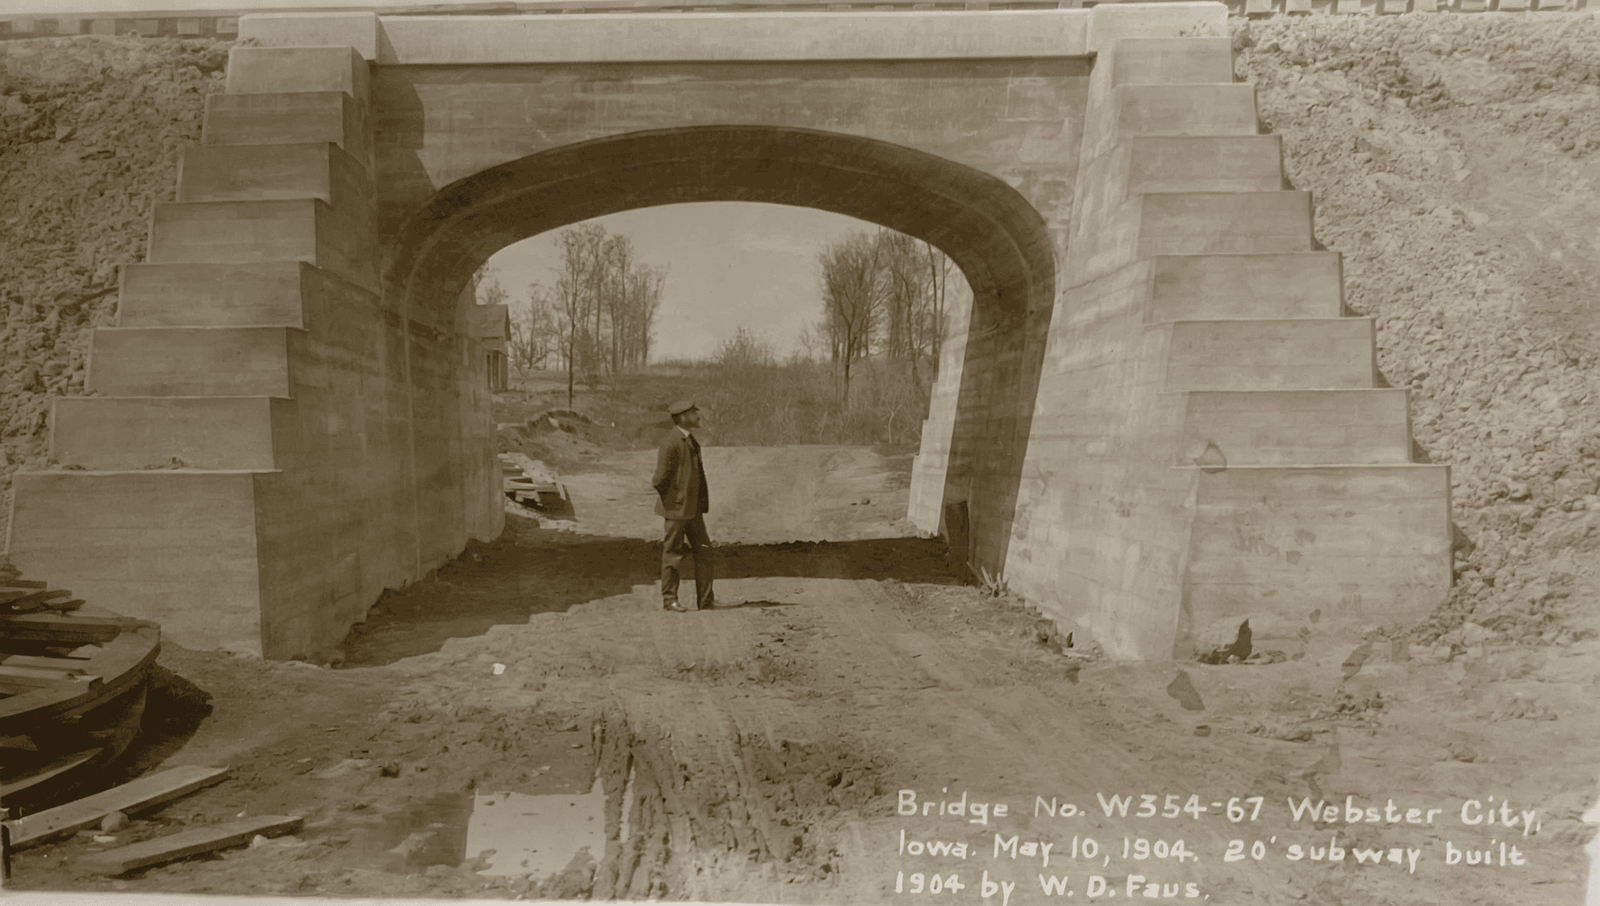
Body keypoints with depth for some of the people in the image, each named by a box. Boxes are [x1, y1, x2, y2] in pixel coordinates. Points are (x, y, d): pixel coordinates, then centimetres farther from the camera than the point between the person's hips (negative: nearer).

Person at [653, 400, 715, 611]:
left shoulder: (690, 440, 12)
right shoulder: (670, 443, -17)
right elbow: (660, 479, -19)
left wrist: (701, 502, 15)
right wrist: (671, 501, -7)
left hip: (693, 508, 9)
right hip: (676, 508, -9)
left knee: (703, 550, 8)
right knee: (673, 554, 2)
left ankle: (706, 599, 15)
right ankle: (669, 599, 14)